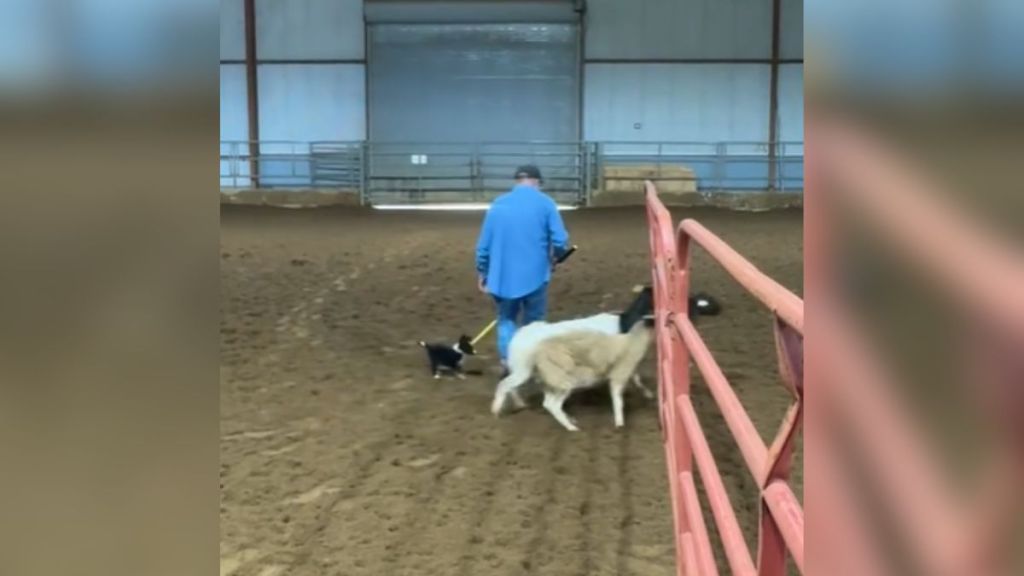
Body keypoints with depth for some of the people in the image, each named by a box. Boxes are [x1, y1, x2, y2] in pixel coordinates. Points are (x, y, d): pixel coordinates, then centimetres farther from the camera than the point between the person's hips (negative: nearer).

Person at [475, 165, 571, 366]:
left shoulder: (498, 204, 6)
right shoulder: (545, 203, -3)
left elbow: (484, 243, 8)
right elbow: (560, 240, -9)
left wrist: (482, 271, 18)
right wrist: (555, 257, 11)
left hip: (503, 274, 3)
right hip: (535, 274, -2)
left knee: (507, 319, 17)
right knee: (534, 322, 11)